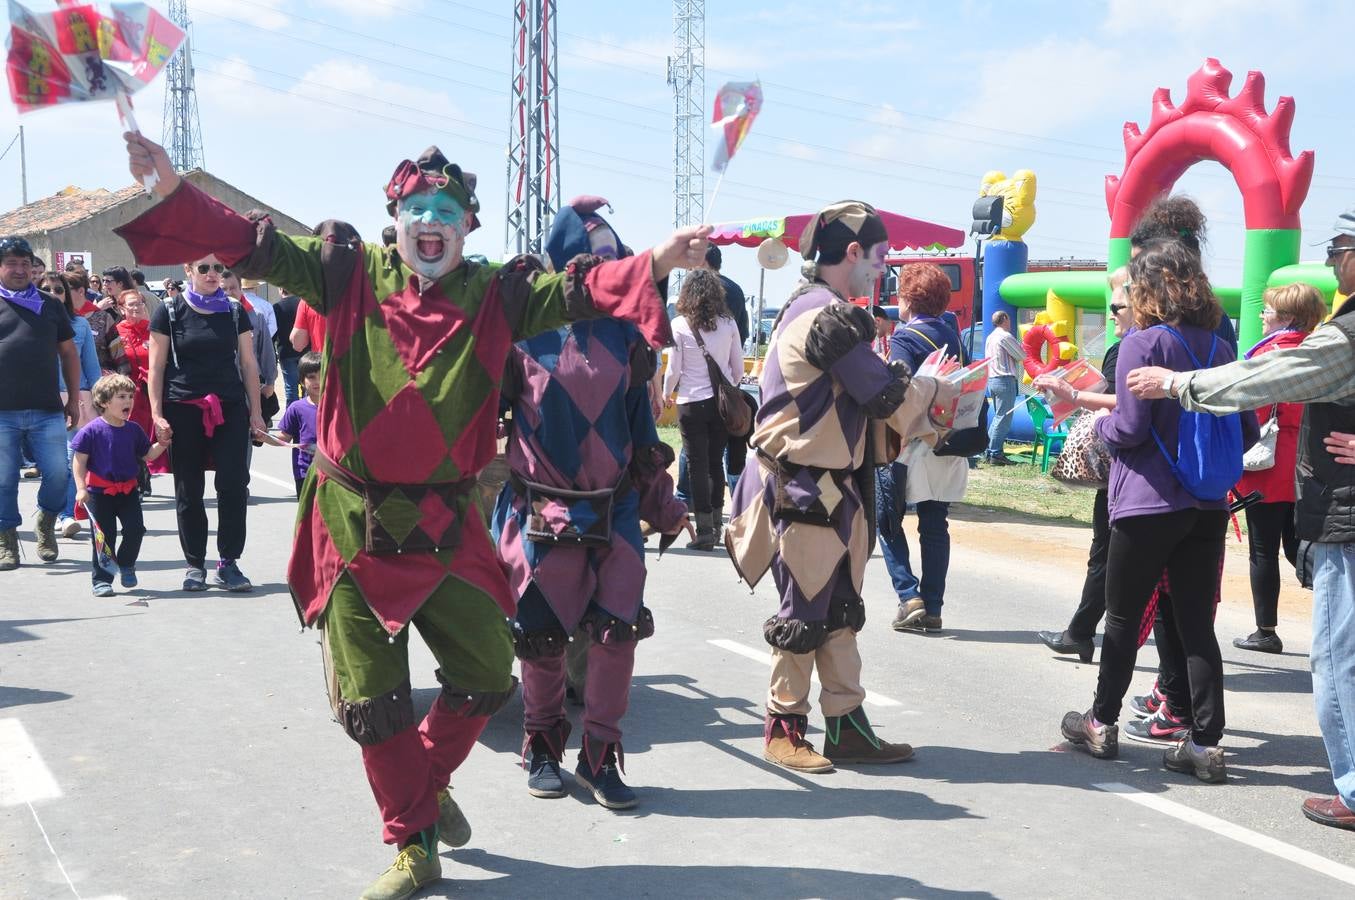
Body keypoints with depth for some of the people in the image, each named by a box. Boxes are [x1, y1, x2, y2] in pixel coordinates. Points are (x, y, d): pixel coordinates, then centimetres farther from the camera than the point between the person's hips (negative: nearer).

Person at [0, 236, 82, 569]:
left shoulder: (51, 305, 12)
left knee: (58, 474, -2)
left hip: (47, 410, 1)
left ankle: (46, 522, 23)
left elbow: (68, 353, 16)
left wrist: (73, 398, 11)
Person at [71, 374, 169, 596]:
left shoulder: (133, 430, 4)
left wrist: (162, 443, -4)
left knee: (135, 529, -5)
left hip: (128, 490, 4)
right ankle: (102, 579, 12)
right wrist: (81, 488, -16)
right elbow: (79, 461, -8)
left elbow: (148, 455, 14)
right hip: (99, 492, -4)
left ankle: (126, 564, 21)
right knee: (103, 536, 1)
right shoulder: (92, 431, -11)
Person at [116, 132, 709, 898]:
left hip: (444, 524, 1)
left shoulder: (496, 293, 0)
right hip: (354, 524, -1)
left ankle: (430, 780, 38)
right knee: (372, 700, 6)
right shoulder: (350, 274, -1)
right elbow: (252, 246, -6)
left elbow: (580, 289, -13)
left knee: (487, 676, 7)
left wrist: (657, 263, -30)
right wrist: (170, 188, -20)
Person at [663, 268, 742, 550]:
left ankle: (704, 530, 0)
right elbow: (738, 366, 7)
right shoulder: (728, 324, 1)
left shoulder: (679, 325, -8)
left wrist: (667, 393, 13)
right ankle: (716, 525, 19)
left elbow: (673, 370, -6)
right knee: (716, 462, 14)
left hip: (692, 403, -3)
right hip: (723, 402, 3)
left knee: (698, 465, 2)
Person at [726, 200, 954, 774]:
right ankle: (783, 729, 14)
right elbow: (885, 394, -17)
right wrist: (935, 392, 1)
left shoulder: (819, 309, 15)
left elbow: (860, 394, 15)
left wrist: (919, 394, 8)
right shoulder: (827, 316, -19)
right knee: (805, 612, 1)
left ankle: (846, 727, 20)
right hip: (807, 490, -10)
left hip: (833, 488, 10)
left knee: (839, 611, 13)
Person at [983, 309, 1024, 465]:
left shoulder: (990, 338, 15)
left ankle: (989, 451, 14)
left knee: (998, 416, 15)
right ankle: (996, 454, -9)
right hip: (1006, 380, -9)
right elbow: (1022, 356, -7)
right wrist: (1019, 345, 14)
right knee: (1003, 418, -7)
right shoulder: (1005, 336, -11)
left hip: (992, 380, 9)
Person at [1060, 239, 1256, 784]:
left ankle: (1102, 724, 21)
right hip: (1206, 508, 5)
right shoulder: (1220, 349, 8)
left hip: (1147, 504, -5)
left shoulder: (1142, 345, -11)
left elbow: (1129, 428, -15)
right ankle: (1206, 743, 5)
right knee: (1196, 623, 6)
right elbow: (1247, 434, 10)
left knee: (1124, 616, 9)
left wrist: (1100, 425, 6)